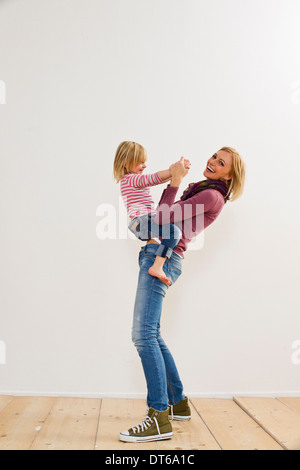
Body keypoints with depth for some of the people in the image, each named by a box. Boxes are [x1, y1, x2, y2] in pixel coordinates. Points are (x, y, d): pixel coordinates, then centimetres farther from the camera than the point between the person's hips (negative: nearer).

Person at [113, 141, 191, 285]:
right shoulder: (131, 179, -7)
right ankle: (157, 267, -34)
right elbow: (155, 178, -19)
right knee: (174, 230, -32)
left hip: (142, 222, 11)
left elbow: (158, 179, 25)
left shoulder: (135, 179, 25)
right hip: (142, 223, -11)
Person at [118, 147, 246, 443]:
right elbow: (164, 217, 25)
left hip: (162, 258, -10)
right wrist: (174, 181, 18)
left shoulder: (212, 195, -6)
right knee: (152, 335, 12)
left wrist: (175, 181, -3)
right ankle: (178, 403, 23)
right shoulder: (199, 190, 23)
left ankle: (159, 419, -11)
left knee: (143, 334, -16)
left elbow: (164, 217, -12)